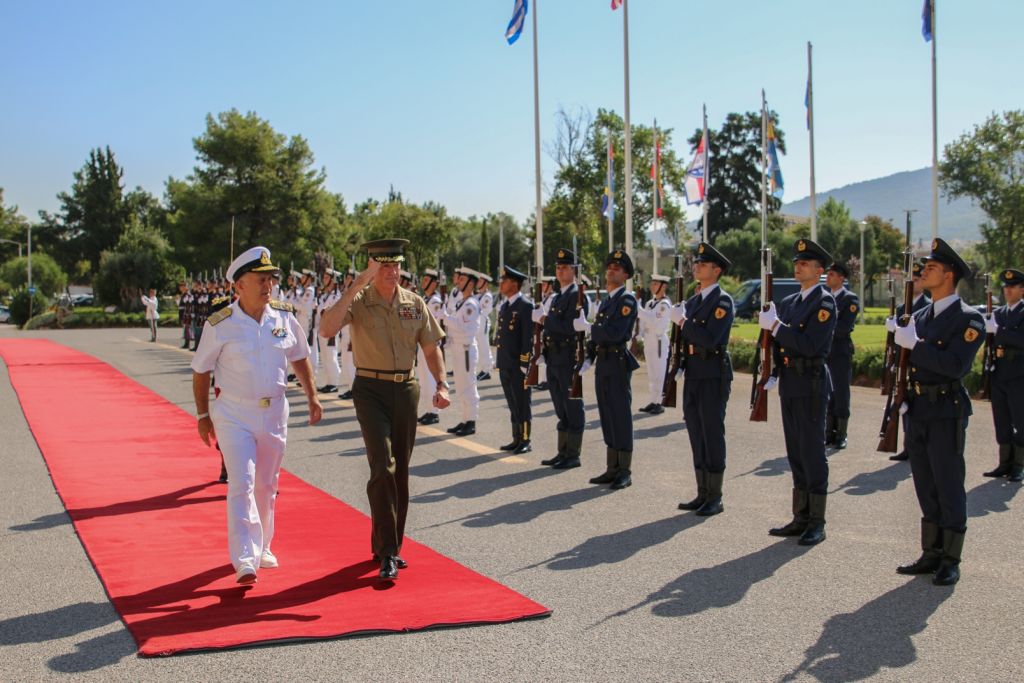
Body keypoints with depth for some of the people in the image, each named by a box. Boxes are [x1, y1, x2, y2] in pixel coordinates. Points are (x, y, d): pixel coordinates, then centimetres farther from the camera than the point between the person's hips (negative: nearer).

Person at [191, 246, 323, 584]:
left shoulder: (284, 317, -1)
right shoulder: (219, 325, -11)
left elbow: (300, 357, 14)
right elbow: (201, 372, -1)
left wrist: (312, 396, 10)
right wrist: (203, 415, 1)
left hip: (274, 411, 4)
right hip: (234, 414, -4)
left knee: (266, 485, 14)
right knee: (242, 484, -12)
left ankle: (262, 546, 31)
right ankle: (244, 560, -13)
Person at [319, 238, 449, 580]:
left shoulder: (414, 303, 5)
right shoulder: (358, 301, -7)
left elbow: (431, 347, 12)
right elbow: (327, 328, -26)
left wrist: (441, 385, -2)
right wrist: (356, 286, -26)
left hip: (406, 389, 5)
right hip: (371, 389, -4)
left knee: (401, 471, 10)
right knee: (383, 466, -15)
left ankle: (389, 545, 25)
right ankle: (387, 552, -10)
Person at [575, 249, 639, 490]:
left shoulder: (627, 300, -10)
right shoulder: (605, 302, 17)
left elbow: (615, 333, -21)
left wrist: (585, 326, -14)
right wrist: (588, 359, 9)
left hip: (618, 363, -8)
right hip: (603, 364, 8)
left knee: (621, 417, -4)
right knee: (607, 417, 11)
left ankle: (625, 472, 3)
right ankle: (612, 469, 18)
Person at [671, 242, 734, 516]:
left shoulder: (722, 301, -10)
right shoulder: (692, 300, 15)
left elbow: (709, 339, -22)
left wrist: (683, 322, -15)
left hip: (713, 376, -8)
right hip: (692, 375, 8)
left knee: (713, 435, -3)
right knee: (697, 435, 11)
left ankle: (715, 498, 5)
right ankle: (702, 494, 19)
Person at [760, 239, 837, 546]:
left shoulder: (824, 302, -10)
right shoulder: (789, 302, 15)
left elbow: (810, 345, -20)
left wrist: (776, 326, -18)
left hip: (811, 384, -8)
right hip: (789, 383, 8)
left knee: (812, 452, -4)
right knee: (796, 452, 12)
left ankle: (816, 523, 3)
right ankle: (800, 518, 19)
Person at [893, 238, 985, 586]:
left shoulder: (968, 318, -10)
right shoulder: (921, 316, 14)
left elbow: (954, 365, -22)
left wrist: (914, 344, -22)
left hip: (946, 412, -7)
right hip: (918, 410, 7)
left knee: (949, 488, 0)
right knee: (926, 489, 12)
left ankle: (950, 561, 8)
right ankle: (931, 554, 21)